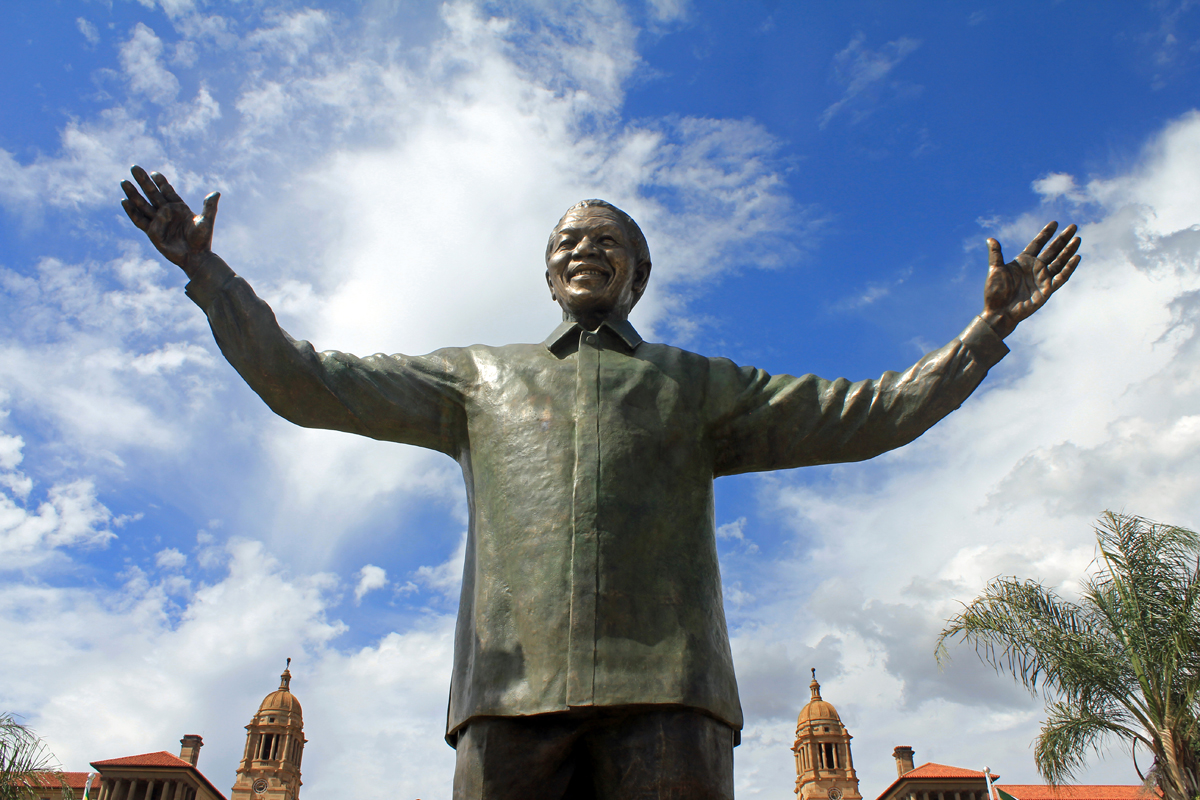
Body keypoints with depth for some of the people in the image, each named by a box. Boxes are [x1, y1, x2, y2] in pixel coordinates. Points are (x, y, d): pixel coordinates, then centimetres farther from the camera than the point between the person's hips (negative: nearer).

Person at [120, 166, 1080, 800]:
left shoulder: (699, 385, 25)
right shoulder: (480, 377, 26)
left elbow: (865, 414, 20)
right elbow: (307, 384, 22)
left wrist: (990, 327, 15)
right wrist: (209, 273, 16)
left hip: (664, 688, 0)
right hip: (513, 692, 1)